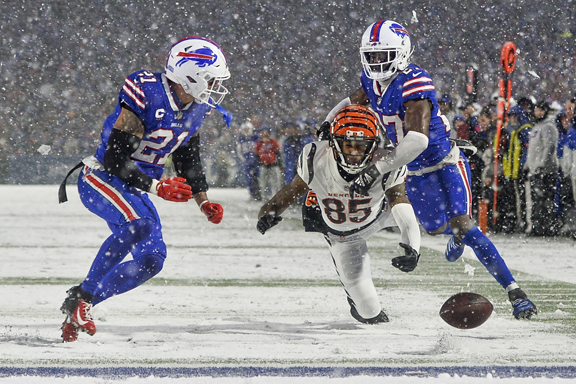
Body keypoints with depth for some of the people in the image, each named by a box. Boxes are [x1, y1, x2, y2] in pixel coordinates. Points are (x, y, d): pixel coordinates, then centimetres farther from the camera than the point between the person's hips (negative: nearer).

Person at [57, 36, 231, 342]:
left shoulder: (195, 109, 2)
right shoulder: (146, 95, -24)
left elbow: (188, 157, 17)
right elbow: (115, 159, -24)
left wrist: (203, 202, 6)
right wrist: (157, 187, -26)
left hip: (135, 190, 9)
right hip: (100, 179, -9)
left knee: (152, 260, 4)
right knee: (139, 224, -35)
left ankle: (78, 310, 13)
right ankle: (81, 296, -27)